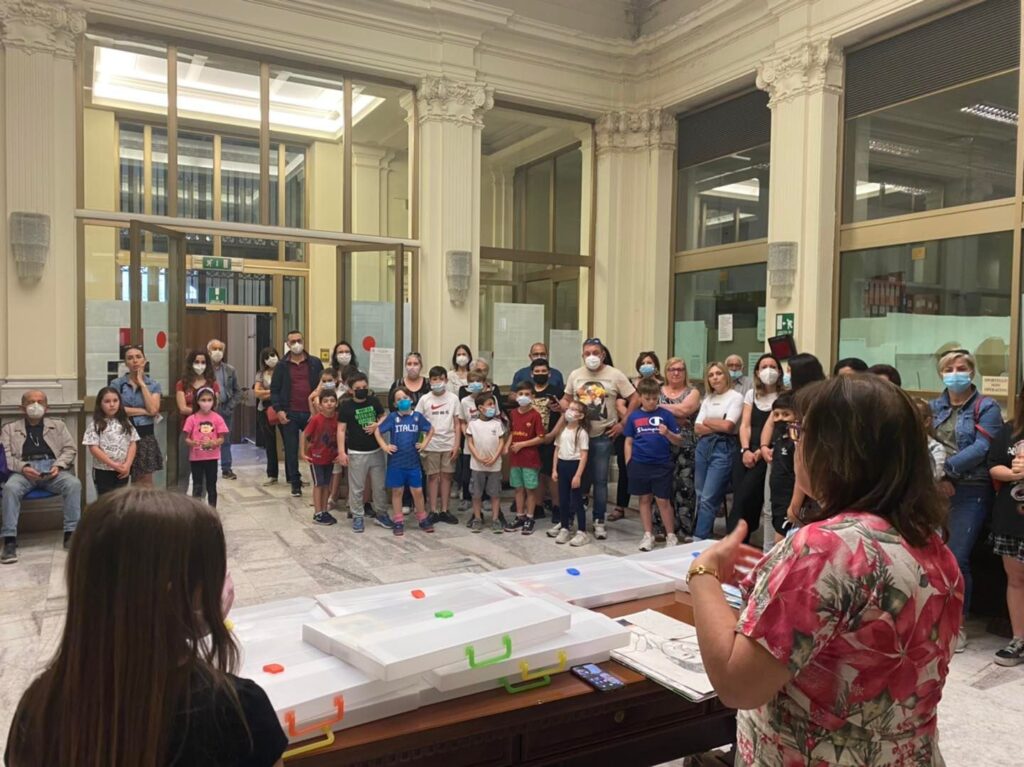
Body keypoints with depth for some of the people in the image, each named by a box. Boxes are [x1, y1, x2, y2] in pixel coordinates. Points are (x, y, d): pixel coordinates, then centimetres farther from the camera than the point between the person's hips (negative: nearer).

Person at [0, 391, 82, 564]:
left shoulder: (57, 425, 23)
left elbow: (70, 449, 14)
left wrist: (58, 465, -6)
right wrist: (23, 467, -13)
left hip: (52, 469, 1)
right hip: (24, 470, 0)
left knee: (74, 483, -31)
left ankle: (71, 534, -29)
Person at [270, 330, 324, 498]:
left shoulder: (315, 363, 6)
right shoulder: (282, 366, 7)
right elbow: (274, 390, 7)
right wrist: (279, 410, -5)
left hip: (311, 413, 0)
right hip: (290, 415, 1)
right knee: (291, 450, 5)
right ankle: (295, 483, 15)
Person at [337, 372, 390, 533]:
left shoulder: (374, 401, 2)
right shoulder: (346, 406, -8)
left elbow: (384, 418, 14)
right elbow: (341, 430, -9)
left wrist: (377, 425, -9)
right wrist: (341, 452, -14)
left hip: (376, 451, 4)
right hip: (356, 453, -3)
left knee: (379, 485, 11)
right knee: (356, 487, 4)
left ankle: (381, 513, 25)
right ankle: (358, 516, 16)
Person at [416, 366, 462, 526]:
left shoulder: (453, 398, 2)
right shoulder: (424, 400, 0)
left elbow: (457, 424, 4)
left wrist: (457, 444, -2)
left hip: (449, 445, 1)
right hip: (431, 445, -1)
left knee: (446, 476, 6)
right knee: (433, 476, 4)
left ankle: (444, 511, 14)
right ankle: (433, 511, 10)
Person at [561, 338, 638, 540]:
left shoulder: (615, 375, -5)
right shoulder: (575, 375, 5)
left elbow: (634, 398, -3)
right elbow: (567, 399, 13)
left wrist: (623, 423, -6)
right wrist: (562, 408, -9)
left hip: (603, 436, -2)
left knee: (600, 479, 3)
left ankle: (599, 521, 14)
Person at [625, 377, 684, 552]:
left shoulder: (665, 415, -2)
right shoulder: (634, 416, 3)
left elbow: (678, 441, -1)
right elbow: (629, 442, 9)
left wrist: (668, 433, -20)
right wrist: (628, 463, 1)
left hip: (661, 465, -2)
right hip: (639, 464, 2)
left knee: (663, 501, 2)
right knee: (644, 499, 11)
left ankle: (671, 536, 15)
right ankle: (648, 535, 22)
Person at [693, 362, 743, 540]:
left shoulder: (736, 397, -2)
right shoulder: (708, 399, 15)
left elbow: (728, 426, -12)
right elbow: (697, 428, 7)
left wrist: (707, 421, 3)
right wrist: (718, 426, -6)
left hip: (724, 448, -6)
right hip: (704, 446, 6)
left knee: (708, 498, -10)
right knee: (700, 496, 7)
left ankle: (699, 538, -6)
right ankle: (704, 535, 16)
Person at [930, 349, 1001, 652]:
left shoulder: (986, 408, 0)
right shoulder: (935, 407, 12)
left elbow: (982, 448, -13)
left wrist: (945, 468, -19)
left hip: (970, 492, -4)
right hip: (936, 490, 4)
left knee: (957, 559, -5)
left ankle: (958, 624, 12)